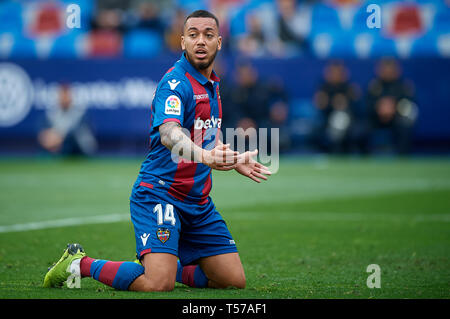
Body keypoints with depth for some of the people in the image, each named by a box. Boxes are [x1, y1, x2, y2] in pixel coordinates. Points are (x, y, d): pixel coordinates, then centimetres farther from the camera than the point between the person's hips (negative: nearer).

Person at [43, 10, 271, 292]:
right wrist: (204, 155, -53)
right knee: (158, 285, -24)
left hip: (198, 200, 8)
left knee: (235, 280, 4)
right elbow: (169, 133, -35)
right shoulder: (176, 82, -16)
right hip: (160, 192, -8)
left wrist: (235, 162, 17)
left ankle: (169, 266, 25)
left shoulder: (212, 84, 13)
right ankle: (81, 264, -1)